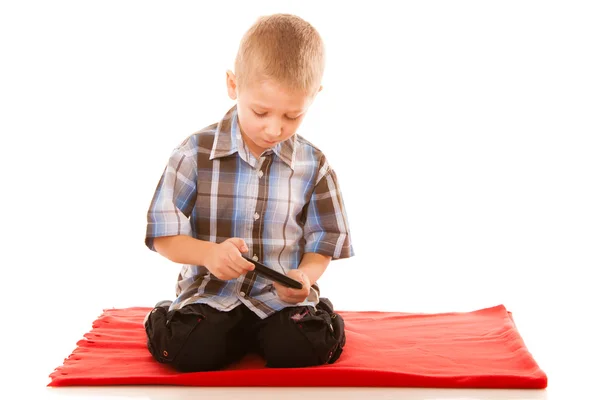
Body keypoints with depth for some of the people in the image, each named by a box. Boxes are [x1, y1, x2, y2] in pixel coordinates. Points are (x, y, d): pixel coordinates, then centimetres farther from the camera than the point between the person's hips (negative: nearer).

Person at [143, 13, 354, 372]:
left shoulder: (313, 165, 0)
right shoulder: (196, 153, -6)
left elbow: (322, 245, 6)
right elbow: (164, 235, -4)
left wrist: (304, 275, -18)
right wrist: (209, 253, -25)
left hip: (282, 297, 1)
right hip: (211, 293, 0)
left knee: (302, 348, -27)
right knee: (191, 349, -27)